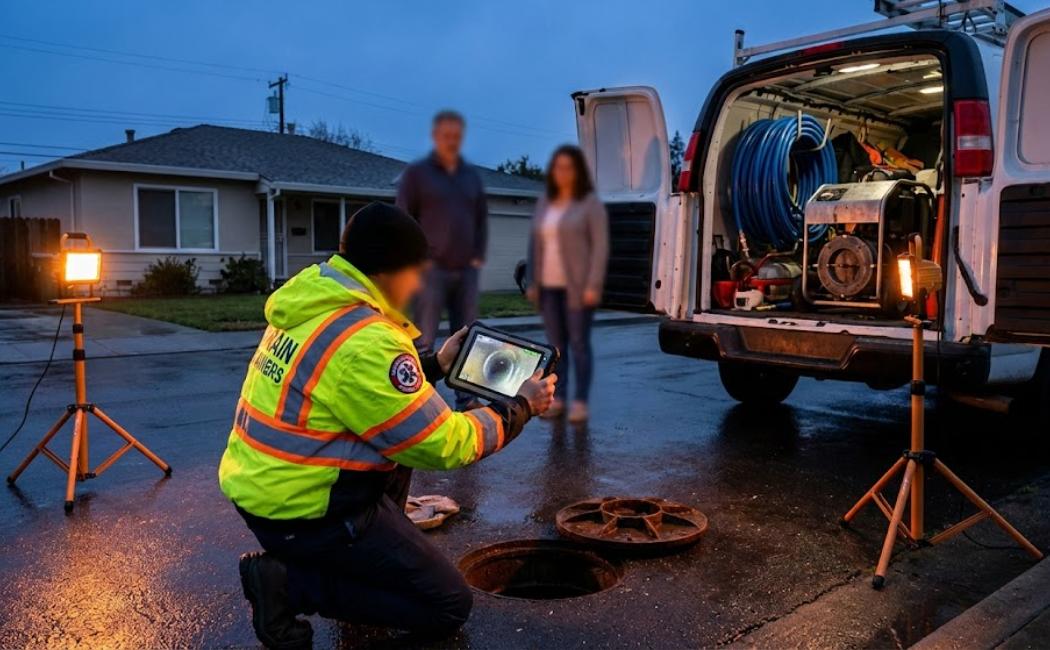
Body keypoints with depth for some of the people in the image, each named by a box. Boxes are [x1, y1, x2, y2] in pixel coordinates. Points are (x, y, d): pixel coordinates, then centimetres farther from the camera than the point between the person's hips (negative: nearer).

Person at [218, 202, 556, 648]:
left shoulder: (310, 304, 4)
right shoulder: (367, 340, -24)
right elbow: (442, 446, -17)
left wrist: (435, 365, 19)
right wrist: (519, 408, -4)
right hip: (302, 511, -9)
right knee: (449, 607, 1)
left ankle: (372, 557, 20)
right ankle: (290, 581, -4)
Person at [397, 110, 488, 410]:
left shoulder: (471, 175, 14)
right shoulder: (417, 172, 0)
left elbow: (481, 218, 17)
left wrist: (479, 256, 6)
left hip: (466, 271, 5)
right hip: (431, 269, -5)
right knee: (423, 342, -6)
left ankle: (465, 401, 16)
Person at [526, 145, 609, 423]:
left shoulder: (590, 203, -4)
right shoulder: (544, 203, 12)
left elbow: (601, 246, -9)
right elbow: (535, 245, 14)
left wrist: (593, 286, -17)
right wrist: (532, 283, 8)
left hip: (577, 286, -5)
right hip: (549, 286, 5)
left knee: (579, 344, -2)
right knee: (556, 345, 8)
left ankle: (580, 403, 5)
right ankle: (557, 399, 15)